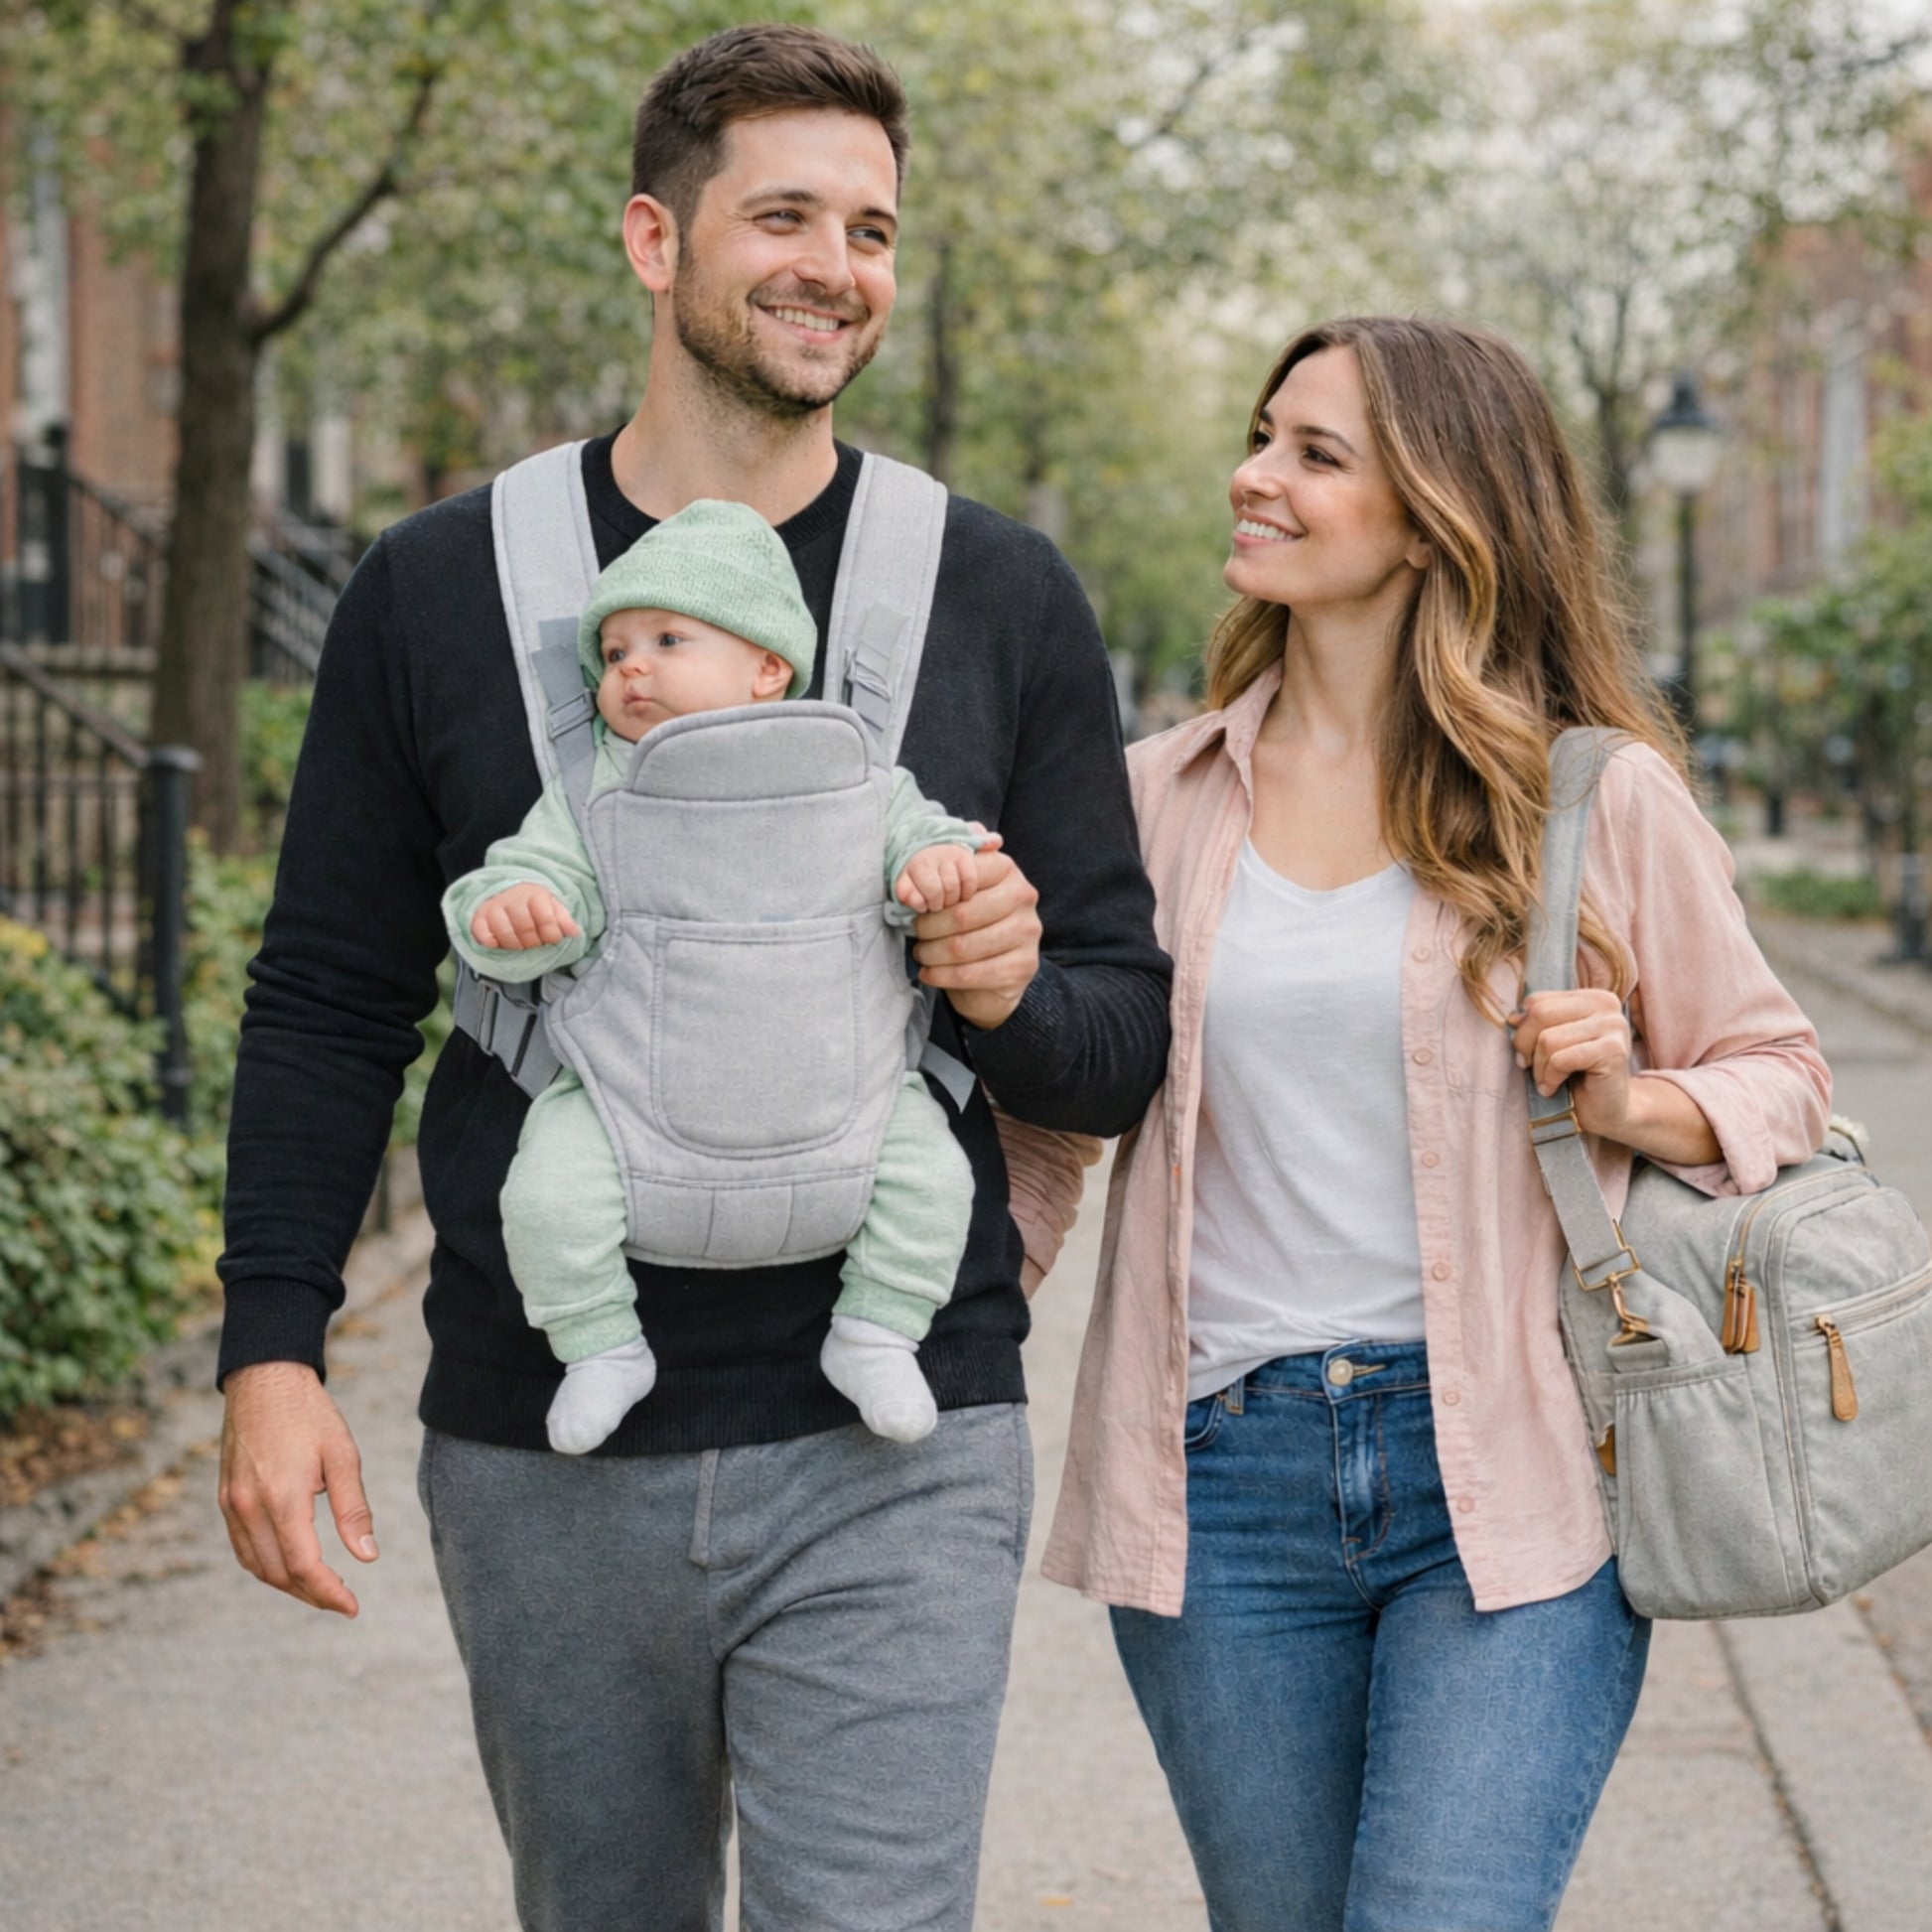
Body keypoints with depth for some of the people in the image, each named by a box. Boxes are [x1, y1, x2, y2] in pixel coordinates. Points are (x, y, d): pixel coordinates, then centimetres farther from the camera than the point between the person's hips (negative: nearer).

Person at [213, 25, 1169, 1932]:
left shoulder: (998, 596, 4)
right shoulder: (436, 590, 4)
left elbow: (1125, 1039, 7)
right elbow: (327, 1005, 7)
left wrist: (1016, 996, -15)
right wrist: (271, 1347, -3)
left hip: (892, 1458, -1)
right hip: (537, 1459, 1)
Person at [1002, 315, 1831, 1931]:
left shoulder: (1597, 796, 0)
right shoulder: (1162, 796, 8)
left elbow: (1775, 1073, 8)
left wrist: (1630, 1103, -12)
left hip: (1509, 1482, -3)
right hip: (1223, 1480, 3)